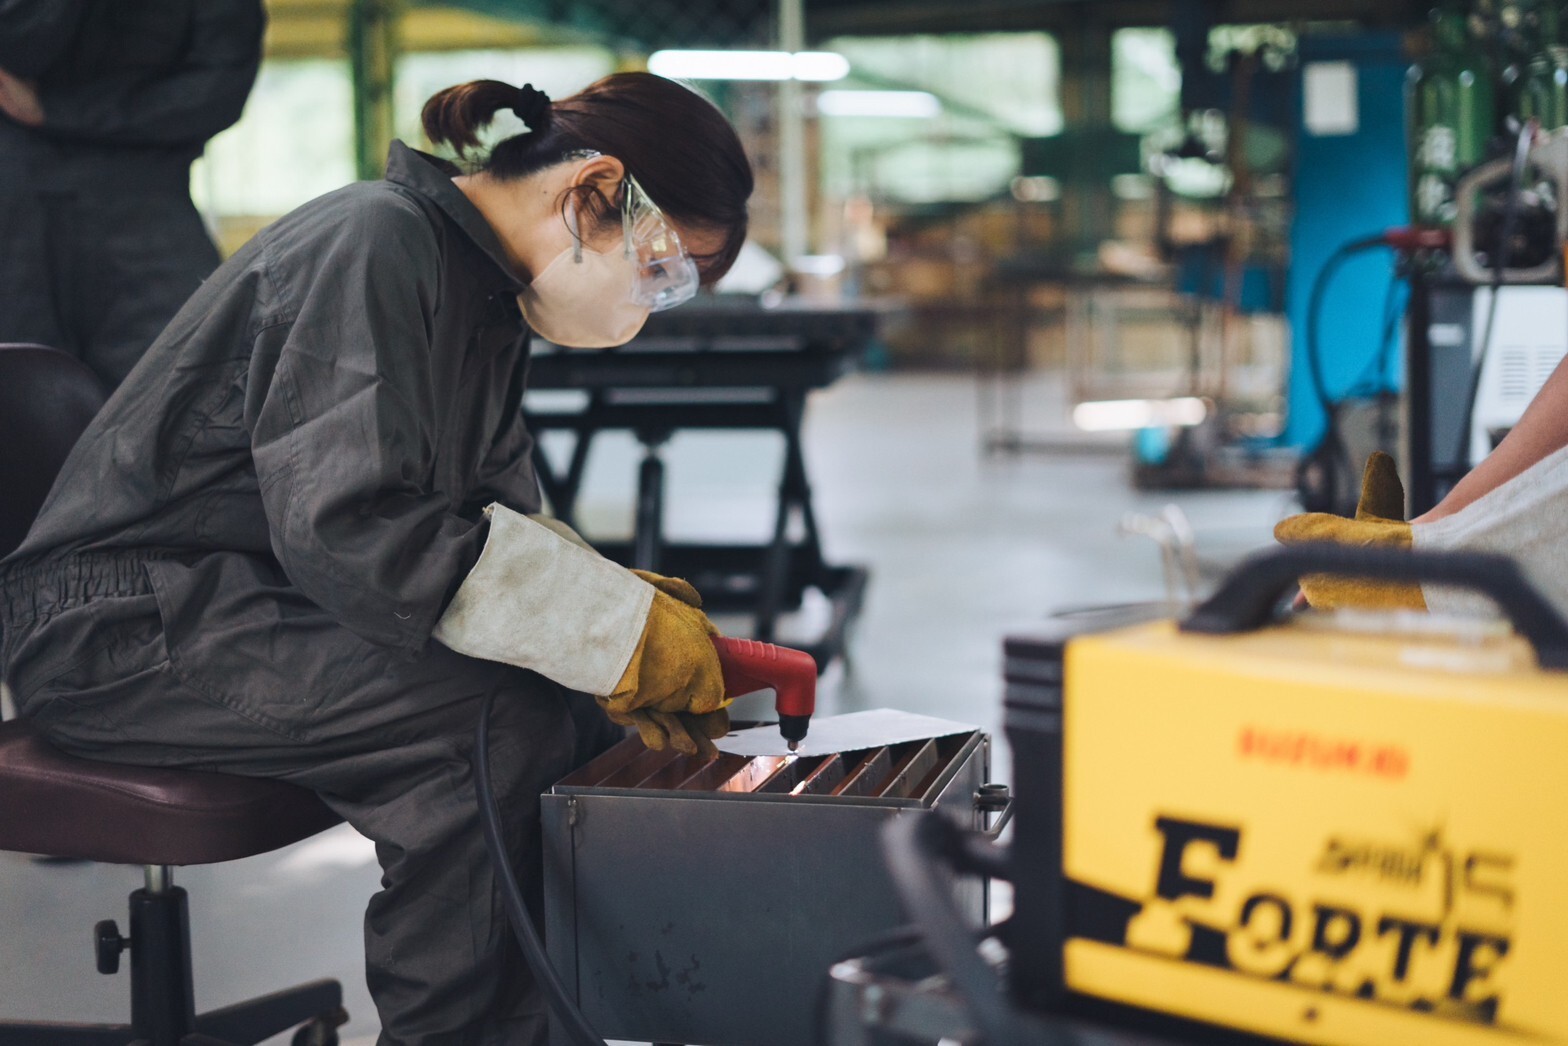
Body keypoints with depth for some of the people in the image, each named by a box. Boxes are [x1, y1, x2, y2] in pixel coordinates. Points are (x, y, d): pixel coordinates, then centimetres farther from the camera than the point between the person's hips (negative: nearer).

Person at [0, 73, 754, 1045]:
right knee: (499, 720, -26)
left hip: (261, 613, 9)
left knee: (582, 707, -4)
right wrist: (622, 631, -25)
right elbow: (347, 528, -29)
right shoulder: (373, 244, -19)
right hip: (122, 626, -9)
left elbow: (494, 524, 10)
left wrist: (634, 611, -9)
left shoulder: (485, 295, 11)